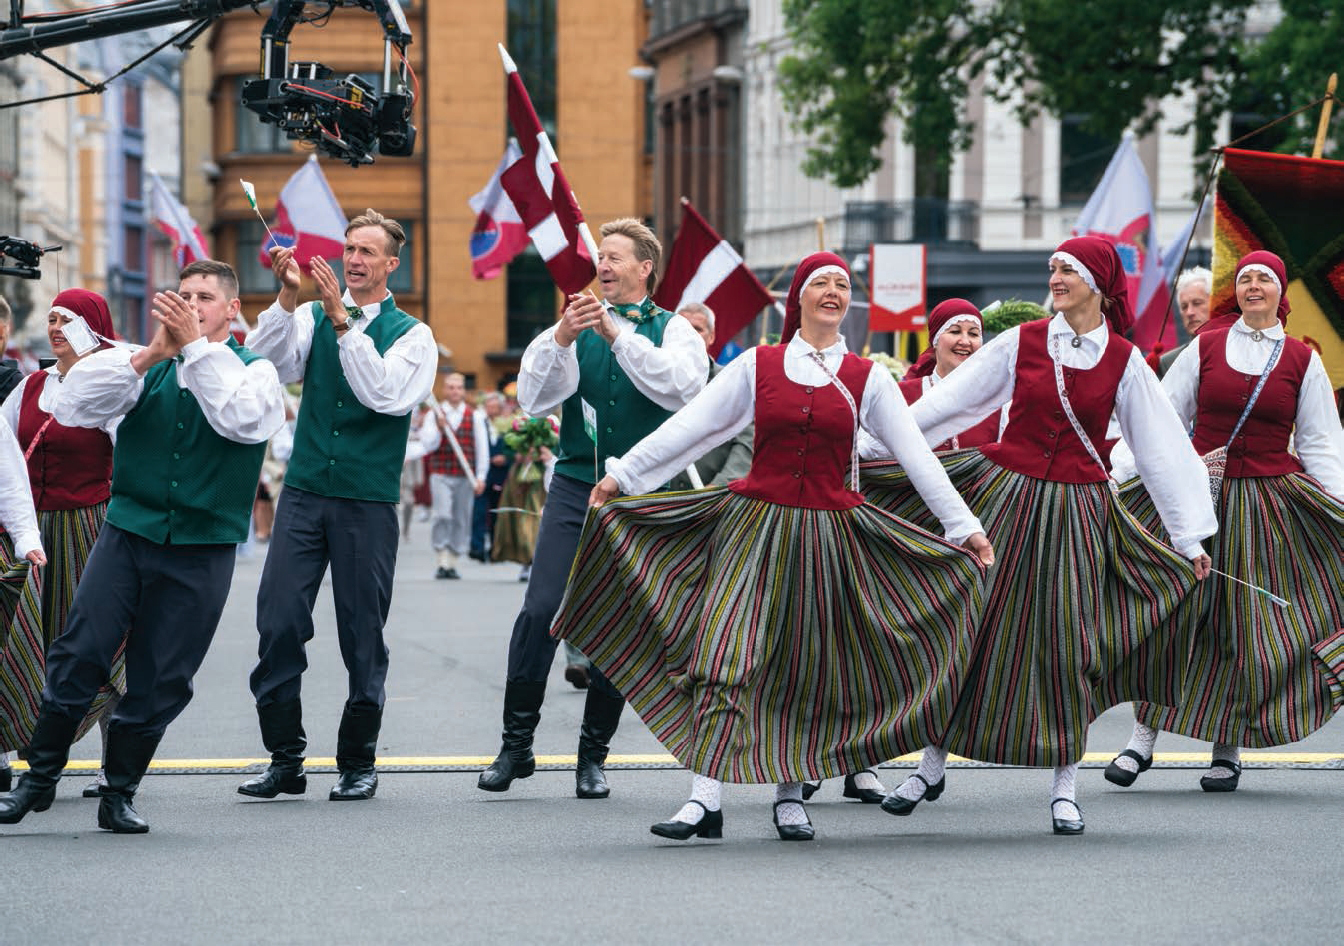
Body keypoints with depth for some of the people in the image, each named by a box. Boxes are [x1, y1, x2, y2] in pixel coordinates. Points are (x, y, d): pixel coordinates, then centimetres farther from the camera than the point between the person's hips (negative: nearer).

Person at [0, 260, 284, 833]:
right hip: (128, 531, 1)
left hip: (202, 549, -1)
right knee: (78, 656, -7)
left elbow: (242, 419, -17)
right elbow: (73, 408, -5)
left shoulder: (256, 372, 5)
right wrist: (151, 354, -14)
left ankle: (119, 795, 16)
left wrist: (196, 346, -20)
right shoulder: (147, 367, 9)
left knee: (160, 683, 2)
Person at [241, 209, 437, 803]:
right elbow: (265, 365, -6)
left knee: (362, 635, 1)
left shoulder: (412, 335, 3)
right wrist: (288, 296, -16)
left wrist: (342, 319, -19)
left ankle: (358, 764, 13)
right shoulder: (311, 319, 10)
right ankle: (285, 760, 2)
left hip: (367, 502, -2)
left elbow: (385, 393, -15)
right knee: (277, 623, -6)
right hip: (304, 490, 2)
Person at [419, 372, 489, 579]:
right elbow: (427, 445, 0)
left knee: (462, 519, 3)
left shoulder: (475, 416, 8)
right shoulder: (433, 415, 6)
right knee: (442, 515, -15)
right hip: (441, 474, -2)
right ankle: (442, 562, -11)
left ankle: (453, 563, 10)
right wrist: (439, 428, -16)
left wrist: (480, 477, 2)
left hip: (465, 476, 2)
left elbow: (482, 448, 8)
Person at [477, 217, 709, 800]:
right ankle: (516, 744, -3)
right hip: (575, 486, 1)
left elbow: (681, 386, -16)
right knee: (541, 609, -11)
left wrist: (616, 335, -20)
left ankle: (593, 755, 10)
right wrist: (561, 338, -16)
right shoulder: (576, 325, 11)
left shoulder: (673, 331, 5)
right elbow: (534, 401, 0)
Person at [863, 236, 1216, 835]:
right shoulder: (1021, 343, 1)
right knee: (970, 624, 3)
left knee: (1065, 644, 1)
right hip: (1004, 496, 0)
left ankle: (1065, 787, 13)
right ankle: (932, 767, 15)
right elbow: (947, 403, 4)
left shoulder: (1123, 362, 1)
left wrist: (1190, 537, 6)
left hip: (1075, 512, 0)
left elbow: (1162, 448, 5)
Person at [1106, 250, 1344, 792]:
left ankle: (1228, 751, 11)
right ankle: (1143, 738, 0)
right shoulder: (1206, 348, 6)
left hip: (1270, 502, 0)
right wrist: (1115, 471, -2)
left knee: (1252, 629, 0)